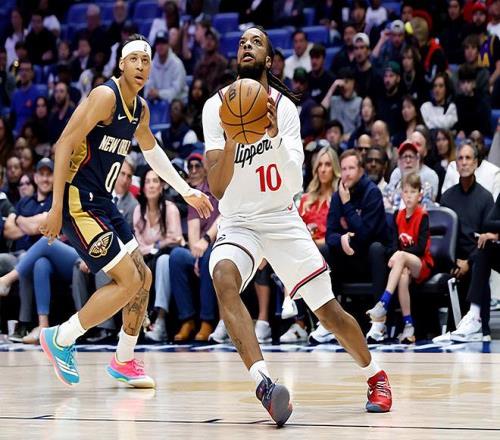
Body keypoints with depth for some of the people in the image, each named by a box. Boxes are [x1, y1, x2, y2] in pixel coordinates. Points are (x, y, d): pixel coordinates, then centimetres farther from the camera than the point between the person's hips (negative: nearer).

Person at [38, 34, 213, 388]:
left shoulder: (140, 109, 11)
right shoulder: (106, 96, -16)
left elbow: (152, 150, 31)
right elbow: (65, 144, -21)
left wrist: (187, 191, 31)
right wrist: (56, 208, -25)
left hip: (102, 201, 9)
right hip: (77, 200, -9)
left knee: (143, 278, 13)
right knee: (128, 281, -13)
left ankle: (124, 361, 26)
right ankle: (60, 339, -1)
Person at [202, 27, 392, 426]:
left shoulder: (284, 106, -8)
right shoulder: (217, 107, -9)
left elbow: (294, 185, -17)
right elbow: (216, 189, -17)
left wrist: (275, 134, -33)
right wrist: (232, 138, -34)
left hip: (282, 220, 1)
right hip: (237, 222, -1)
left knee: (328, 310, 0)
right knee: (224, 279, -33)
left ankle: (376, 375, 26)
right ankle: (263, 381, -41)